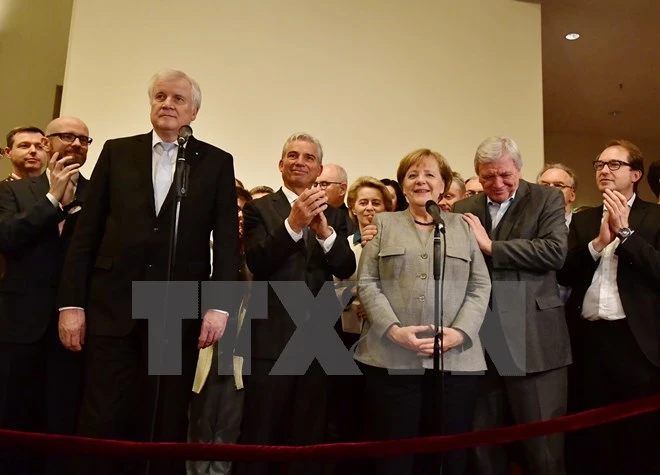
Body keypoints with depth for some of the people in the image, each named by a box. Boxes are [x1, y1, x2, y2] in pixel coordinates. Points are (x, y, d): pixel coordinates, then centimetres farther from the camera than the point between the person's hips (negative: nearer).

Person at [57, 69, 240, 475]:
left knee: (165, 425, 8)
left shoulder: (217, 163, 7)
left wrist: (220, 305, -10)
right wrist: (71, 302, 0)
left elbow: (228, 239, 0)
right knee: (103, 423, 5)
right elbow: (86, 232, 6)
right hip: (113, 306, 1)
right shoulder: (117, 152, 10)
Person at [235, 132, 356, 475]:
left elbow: (346, 269, -4)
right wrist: (292, 223, -27)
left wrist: (325, 231, -22)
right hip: (271, 337, -3)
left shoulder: (333, 216, 9)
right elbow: (257, 263, -14)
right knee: (260, 437, 6)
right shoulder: (259, 208, 0)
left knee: (308, 438, 16)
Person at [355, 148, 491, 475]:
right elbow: (367, 283, 3)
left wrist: (460, 331, -9)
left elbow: (480, 286, 6)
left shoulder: (463, 227, 14)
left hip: (456, 360, 1)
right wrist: (393, 329, -11)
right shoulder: (383, 224, 11)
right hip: (391, 358, -1)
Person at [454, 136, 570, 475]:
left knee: (542, 446, 6)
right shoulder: (464, 210, 12)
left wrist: (491, 246, -12)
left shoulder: (547, 199, 2)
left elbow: (555, 251, -14)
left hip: (533, 342, -3)